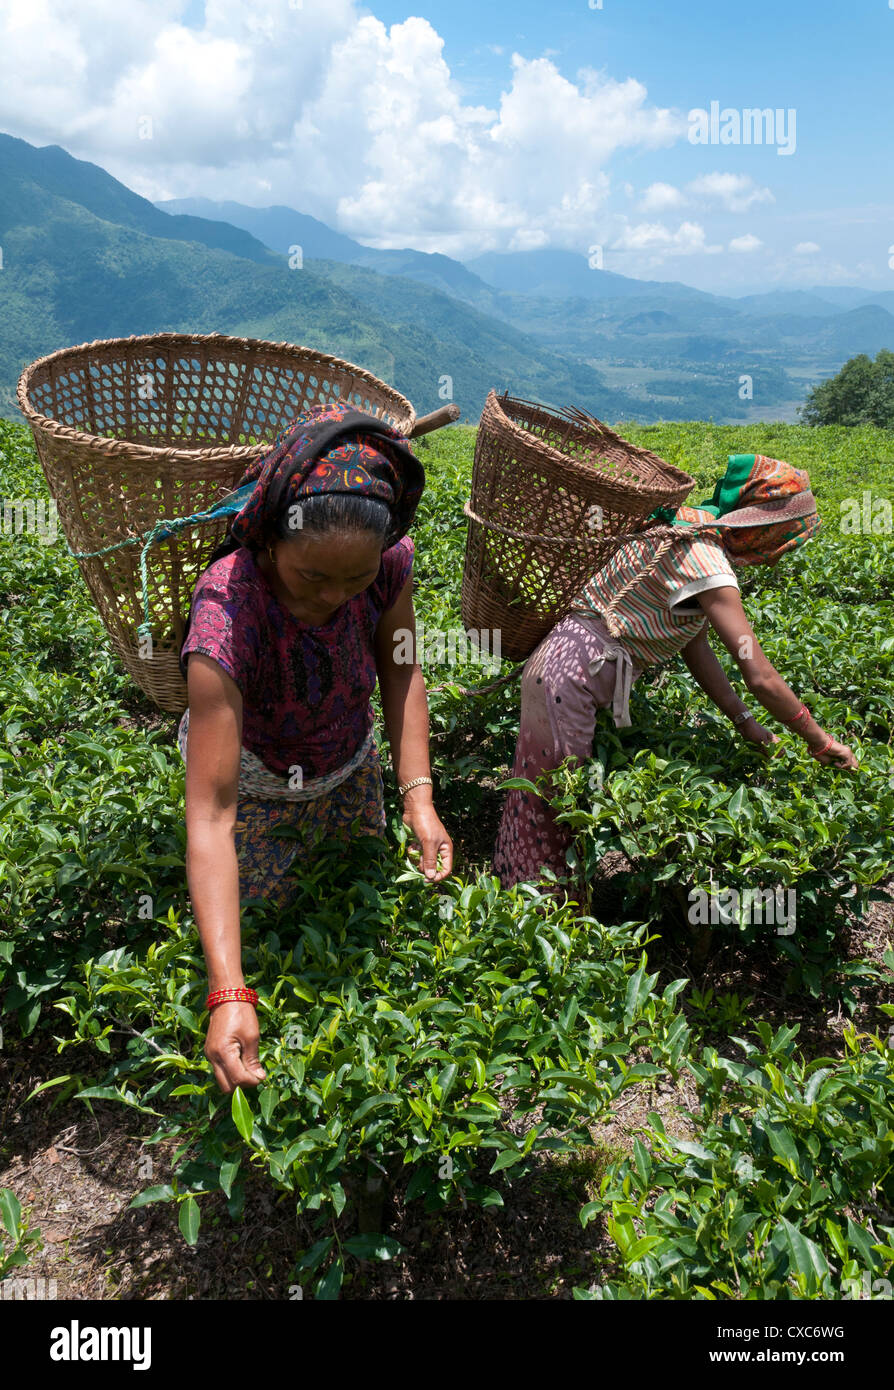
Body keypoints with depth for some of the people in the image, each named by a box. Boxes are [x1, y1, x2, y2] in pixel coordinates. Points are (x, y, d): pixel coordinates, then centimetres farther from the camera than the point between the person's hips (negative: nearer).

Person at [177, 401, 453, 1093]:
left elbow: (400, 672, -8)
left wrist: (419, 795, -21)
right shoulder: (228, 611, -40)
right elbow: (210, 817, -41)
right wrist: (229, 995, -46)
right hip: (258, 787, -4)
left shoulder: (389, 561, -27)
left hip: (350, 768, 4)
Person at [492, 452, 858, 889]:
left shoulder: (696, 533, 7)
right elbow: (761, 678, -24)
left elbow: (694, 642, 10)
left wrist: (743, 721, 7)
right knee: (547, 809, 5)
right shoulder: (705, 563, -23)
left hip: (573, 665, 10)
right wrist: (821, 743, -11)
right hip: (568, 676, -10)